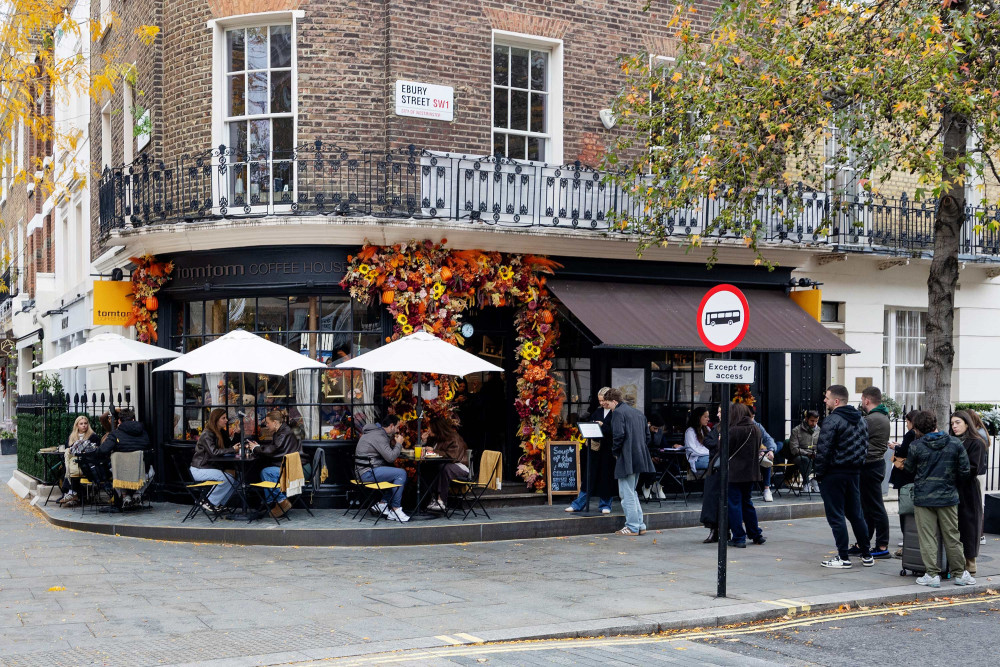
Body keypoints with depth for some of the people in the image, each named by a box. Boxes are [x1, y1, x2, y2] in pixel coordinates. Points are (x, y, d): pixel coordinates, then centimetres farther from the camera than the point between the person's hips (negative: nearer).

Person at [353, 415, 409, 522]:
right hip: (367, 472, -11)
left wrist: (393, 444, 8)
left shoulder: (380, 434, 17)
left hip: (369, 470, 11)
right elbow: (391, 457, -21)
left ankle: (383, 503, 10)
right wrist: (399, 444, -7)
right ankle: (396, 509, -10)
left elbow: (388, 453, 22)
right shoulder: (378, 436, -15)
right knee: (401, 474, -16)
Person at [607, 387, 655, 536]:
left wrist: (615, 451, -5)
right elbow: (647, 435, 18)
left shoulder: (618, 412, -8)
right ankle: (640, 525, 18)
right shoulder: (638, 413, 18)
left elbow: (618, 434, -19)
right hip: (639, 458, 9)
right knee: (632, 492, 18)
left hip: (626, 459, -9)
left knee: (627, 494, -3)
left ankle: (632, 527, -1)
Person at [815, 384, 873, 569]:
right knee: (856, 514, 15)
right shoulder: (861, 420, 11)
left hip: (834, 474, -8)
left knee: (836, 516, -1)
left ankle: (843, 558, 0)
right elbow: (865, 446, 15)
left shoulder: (833, 420, -16)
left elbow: (824, 450, -18)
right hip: (855, 473, 8)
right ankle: (867, 555, 19)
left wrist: (819, 473, -9)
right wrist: (858, 465, 16)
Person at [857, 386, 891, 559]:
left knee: (875, 508, -5)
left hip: (870, 466, -11)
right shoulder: (883, 417, 14)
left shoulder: (872, 420, -19)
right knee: (867, 507, 14)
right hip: (877, 463, 11)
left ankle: (882, 547, -1)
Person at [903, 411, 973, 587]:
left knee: (927, 538, 4)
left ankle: (932, 574, 2)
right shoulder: (955, 443, -2)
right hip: (948, 498, 2)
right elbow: (965, 471, 1)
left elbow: (909, 470, 3)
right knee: (952, 536, 11)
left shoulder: (916, 446, -8)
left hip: (923, 498, -2)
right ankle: (959, 573, 18)